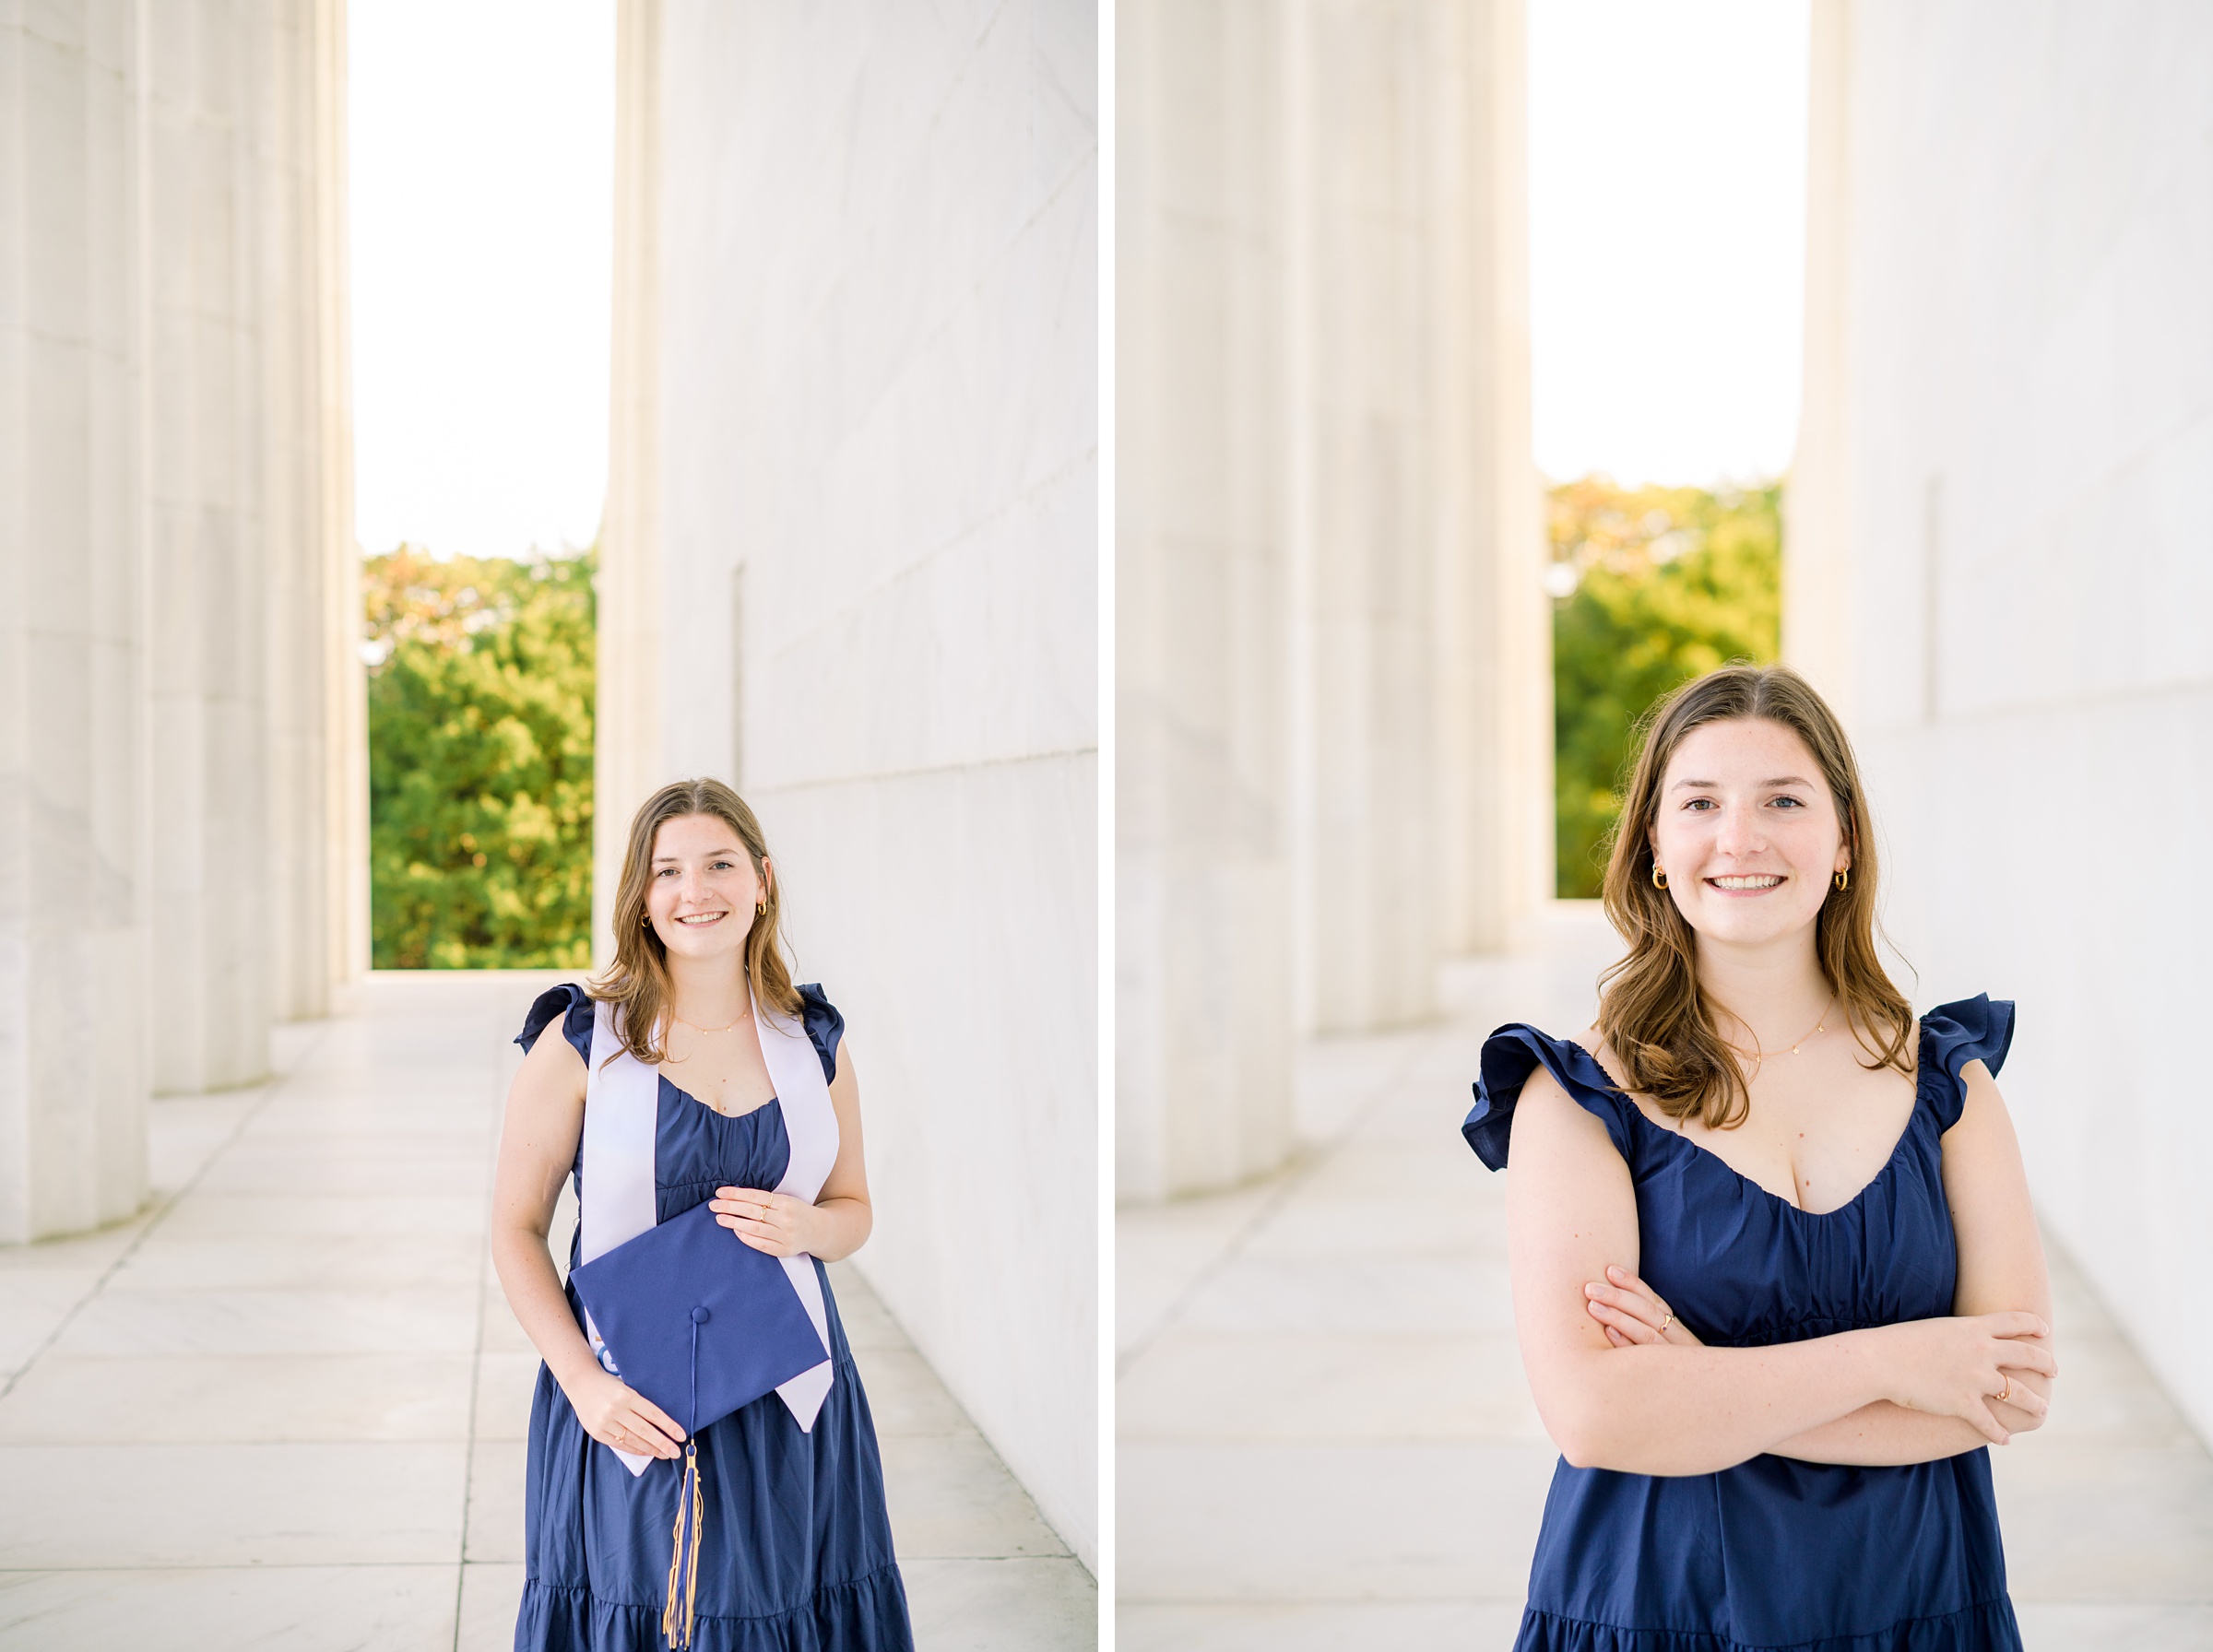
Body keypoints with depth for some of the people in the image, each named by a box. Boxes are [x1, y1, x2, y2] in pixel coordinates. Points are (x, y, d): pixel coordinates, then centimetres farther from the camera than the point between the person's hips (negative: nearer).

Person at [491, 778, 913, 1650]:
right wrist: (584, 1382, -13)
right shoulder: (581, 1041, -5)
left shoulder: (816, 1040, 5)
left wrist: (801, 1227, -9)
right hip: (631, 1413, -3)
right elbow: (516, 1227, -2)